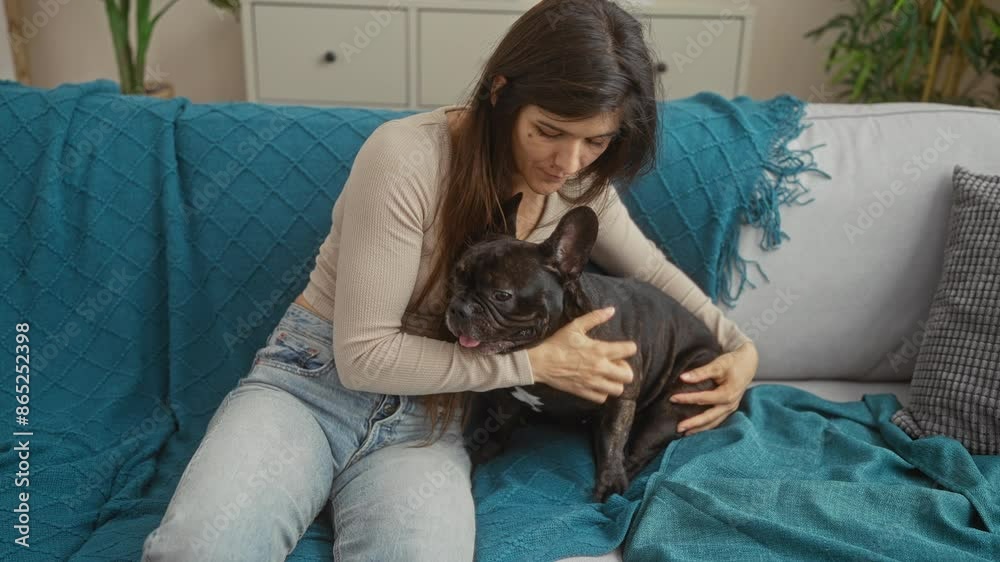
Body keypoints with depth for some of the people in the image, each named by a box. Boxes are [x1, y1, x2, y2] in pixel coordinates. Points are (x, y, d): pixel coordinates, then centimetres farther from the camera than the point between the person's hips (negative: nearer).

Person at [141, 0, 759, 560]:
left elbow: (650, 269, 18)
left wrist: (739, 344, 3)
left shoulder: (580, 185, -2)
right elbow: (363, 355, -19)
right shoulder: (407, 158, -21)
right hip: (315, 379, -2)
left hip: (429, 417, 3)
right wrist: (536, 362, -19)